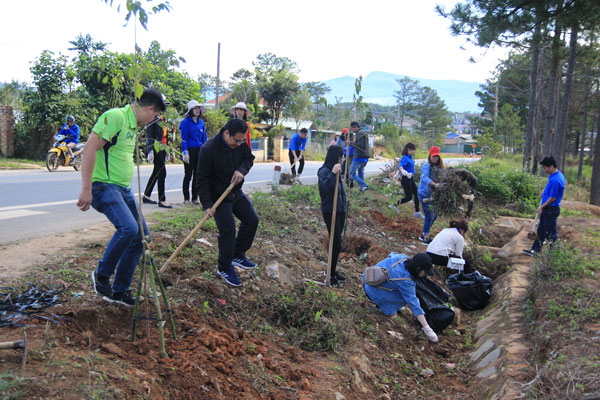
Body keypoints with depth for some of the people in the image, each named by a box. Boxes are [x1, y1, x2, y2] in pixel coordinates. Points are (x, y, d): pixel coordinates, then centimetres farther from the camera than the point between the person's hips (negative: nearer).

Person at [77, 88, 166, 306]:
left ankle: (119, 291, 19)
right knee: (128, 228, -28)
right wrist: (86, 189, -26)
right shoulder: (116, 117, -13)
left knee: (141, 237, 7)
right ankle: (102, 275, -4)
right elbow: (90, 148, -22)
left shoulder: (133, 124, 18)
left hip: (123, 189, 10)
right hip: (103, 186, -10)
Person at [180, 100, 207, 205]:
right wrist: (185, 153, -15)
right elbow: (183, 138, -8)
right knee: (188, 174, 0)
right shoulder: (186, 122, -5)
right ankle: (186, 198, 9)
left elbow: (204, 138, 15)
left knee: (197, 174, 6)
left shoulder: (201, 122, 11)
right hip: (189, 150, -5)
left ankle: (195, 198, 14)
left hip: (199, 151, 5)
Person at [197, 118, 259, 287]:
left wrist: (242, 170, -14)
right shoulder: (209, 149, -25)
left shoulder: (241, 143, -7)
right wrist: (207, 205, -23)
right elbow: (203, 179, -20)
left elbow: (249, 158, 10)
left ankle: (238, 255, 26)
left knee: (252, 220, 8)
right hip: (218, 196, -7)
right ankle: (224, 268, 6)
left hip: (236, 193, 7)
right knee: (228, 229, -13)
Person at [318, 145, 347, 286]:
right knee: (336, 244, -6)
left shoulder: (336, 170, 10)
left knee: (337, 243, 16)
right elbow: (323, 188, -35)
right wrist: (332, 174, -40)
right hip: (330, 212, -9)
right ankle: (331, 275, 6)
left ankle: (333, 270, 29)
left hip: (340, 211, 9)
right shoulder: (325, 171, -16)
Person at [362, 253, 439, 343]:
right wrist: (427, 329, -27)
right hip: (373, 294, -8)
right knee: (407, 296, -12)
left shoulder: (402, 258, -8)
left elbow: (391, 254, 18)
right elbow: (413, 303, -28)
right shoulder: (405, 282, -27)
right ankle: (381, 304, 0)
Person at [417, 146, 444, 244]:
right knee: (429, 216, -6)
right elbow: (425, 178, -32)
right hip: (424, 194, -8)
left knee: (434, 215, 14)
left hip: (433, 194, 8)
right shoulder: (426, 166, -16)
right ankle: (426, 238, 8)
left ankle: (423, 235, 29)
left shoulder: (439, 166, 7)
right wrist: (435, 184, -44)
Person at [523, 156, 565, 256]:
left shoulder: (555, 180, -26)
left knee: (550, 233, 2)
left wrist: (542, 207, -12)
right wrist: (544, 191, 11)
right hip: (547, 209, 10)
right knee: (541, 230, 17)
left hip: (551, 210, -10)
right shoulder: (554, 175, 4)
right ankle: (535, 250, 27)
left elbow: (553, 198, -22)